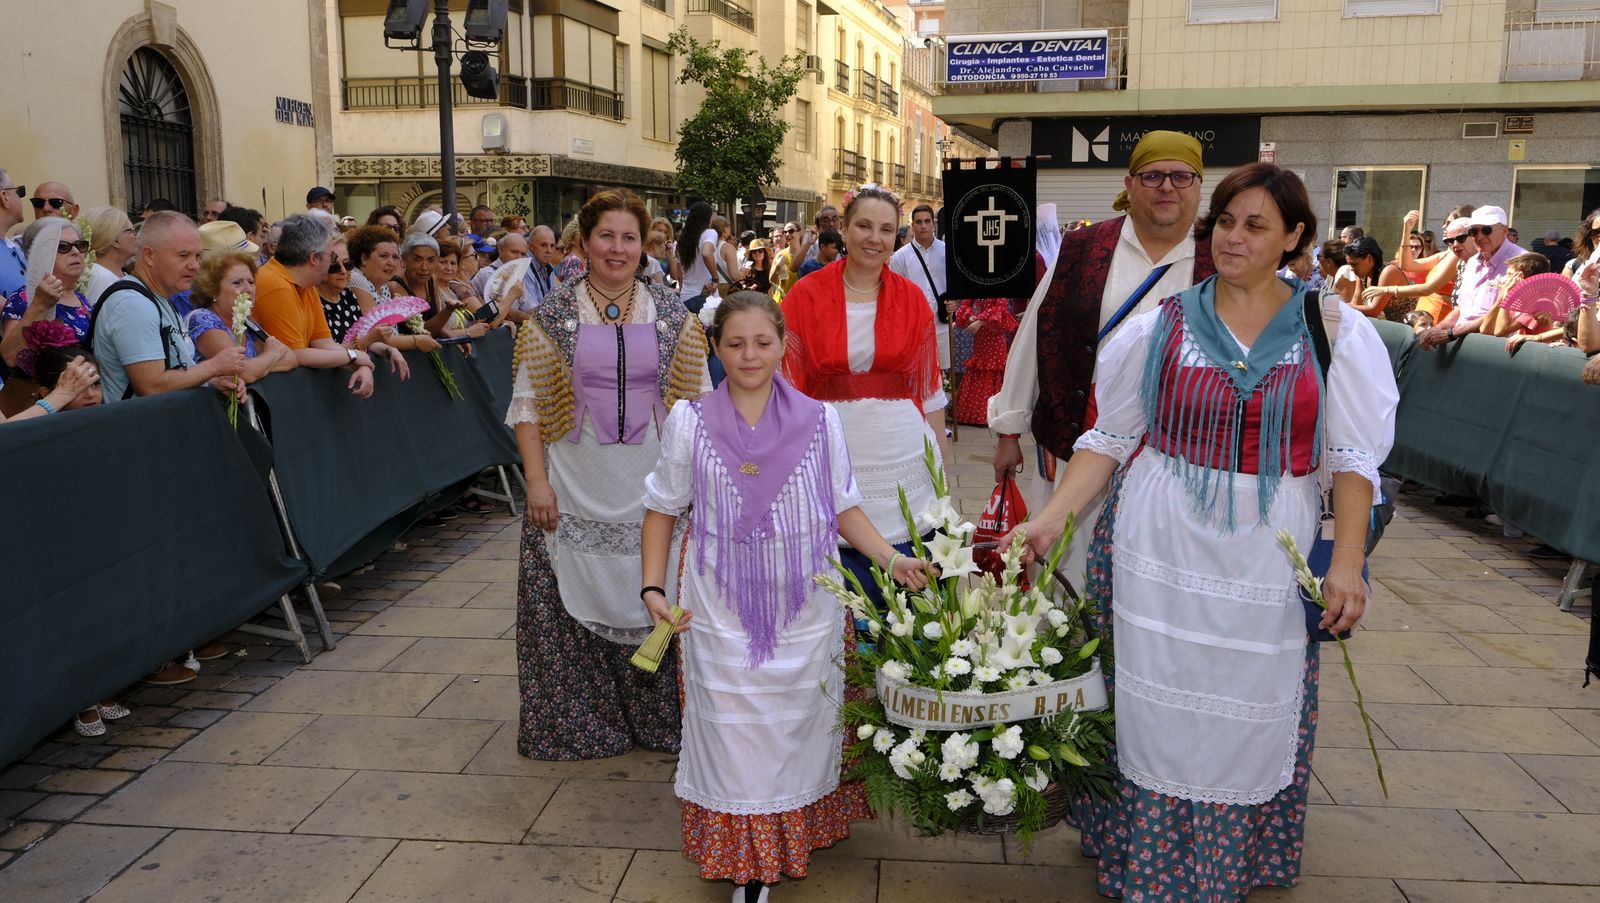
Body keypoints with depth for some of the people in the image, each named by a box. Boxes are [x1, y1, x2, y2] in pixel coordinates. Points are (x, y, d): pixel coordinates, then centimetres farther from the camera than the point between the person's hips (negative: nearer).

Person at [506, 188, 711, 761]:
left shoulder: (671, 315, 4)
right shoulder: (553, 315, 1)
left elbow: (697, 399, 7)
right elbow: (527, 402, 1)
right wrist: (537, 481, -8)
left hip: (654, 492, 1)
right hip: (576, 494, -1)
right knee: (575, 605, 4)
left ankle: (656, 719, 24)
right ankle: (576, 724, 23)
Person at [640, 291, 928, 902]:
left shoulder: (819, 421, -2)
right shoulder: (689, 422, -3)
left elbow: (844, 508, 5)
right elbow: (663, 509, 5)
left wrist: (892, 559, -8)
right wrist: (653, 587, -4)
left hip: (805, 611, 1)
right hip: (722, 614, -1)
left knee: (799, 729, 10)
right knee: (734, 735, 3)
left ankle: (796, 836, 31)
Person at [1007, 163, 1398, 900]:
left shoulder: (1333, 334, 1)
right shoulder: (1162, 325, 1)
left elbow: (1353, 458, -1)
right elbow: (1109, 436, 1)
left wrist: (1348, 561, -10)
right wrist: (1050, 519, -8)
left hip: (1267, 559, 0)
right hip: (1160, 548, 0)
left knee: (1249, 716, 9)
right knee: (1156, 708, 7)